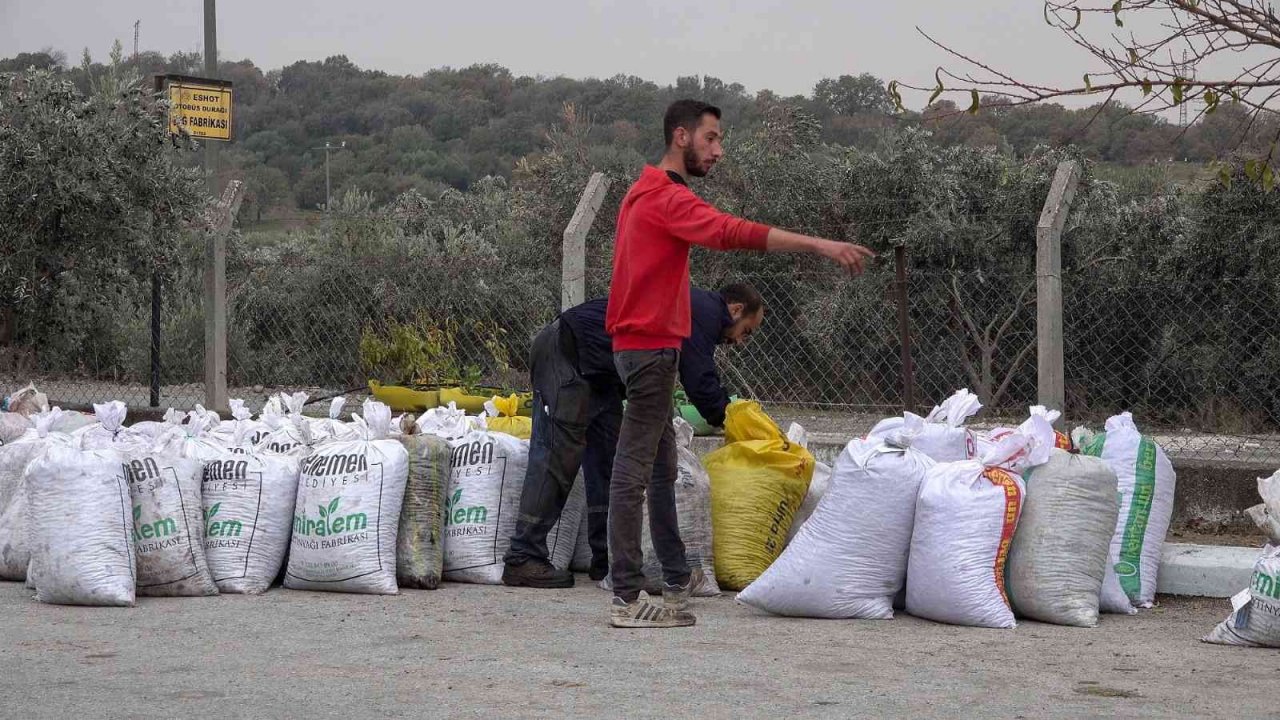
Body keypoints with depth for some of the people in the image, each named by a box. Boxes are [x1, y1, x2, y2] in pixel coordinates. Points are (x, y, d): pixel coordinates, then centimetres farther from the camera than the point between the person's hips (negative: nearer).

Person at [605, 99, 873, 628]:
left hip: (642, 342, 11)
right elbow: (736, 233, -28)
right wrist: (821, 246, -32)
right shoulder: (668, 199, -17)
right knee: (634, 470, -10)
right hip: (652, 346, -11)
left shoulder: (647, 192, 17)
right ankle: (627, 599, -9)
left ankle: (677, 579, 25)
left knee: (661, 465, 16)